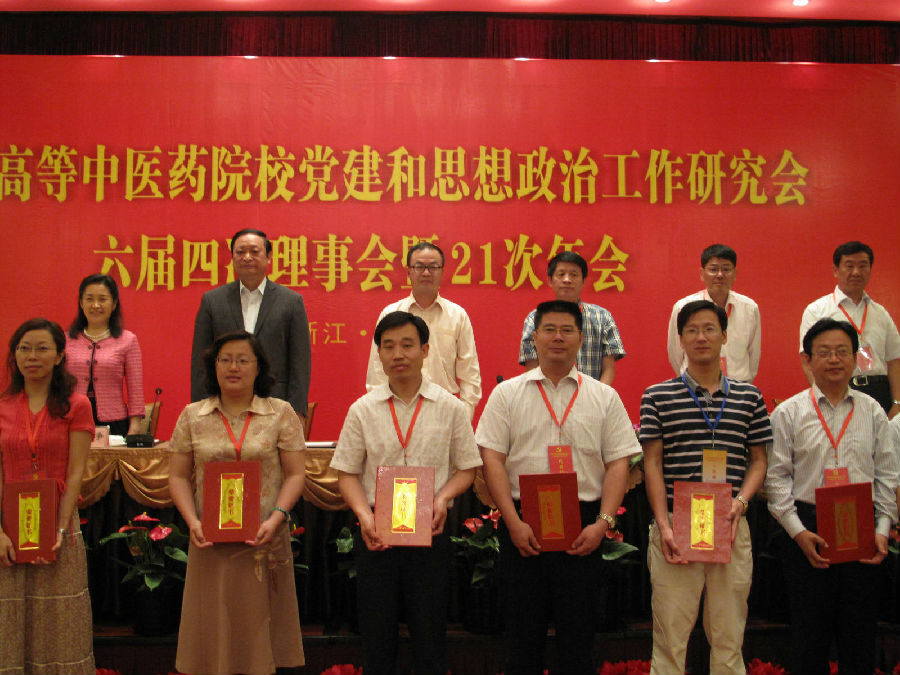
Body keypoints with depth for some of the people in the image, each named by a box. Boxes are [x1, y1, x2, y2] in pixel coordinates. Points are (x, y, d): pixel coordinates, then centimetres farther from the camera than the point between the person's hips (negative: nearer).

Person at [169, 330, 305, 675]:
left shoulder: (281, 413, 3)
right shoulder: (192, 417, 7)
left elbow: (295, 474, 0)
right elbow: (179, 477, 7)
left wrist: (276, 517, -13)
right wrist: (192, 520, -8)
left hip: (263, 541, -1)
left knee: (258, 624, 4)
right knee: (214, 626, 6)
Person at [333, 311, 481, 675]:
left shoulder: (451, 408, 2)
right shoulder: (362, 410, 3)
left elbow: (466, 468, 6)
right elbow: (347, 473, 5)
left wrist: (442, 498, -12)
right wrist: (365, 515, -12)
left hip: (430, 530, 0)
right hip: (376, 532, 1)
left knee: (429, 631, 5)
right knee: (376, 631, 7)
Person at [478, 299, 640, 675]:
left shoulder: (604, 397, 8)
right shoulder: (507, 394, 6)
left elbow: (618, 462, 4)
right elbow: (492, 458, -1)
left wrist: (603, 522, -8)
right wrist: (514, 522, -9)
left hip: (583, 528, 1)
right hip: (522, 524, 0)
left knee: (578, 633, 6)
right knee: (523, 630, 7)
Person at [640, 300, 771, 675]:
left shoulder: (749, 397, 11)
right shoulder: (658, 396, 4)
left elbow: (758, 460, 13)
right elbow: (652, 463, 1)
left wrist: (739, 502, -5)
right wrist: (664, 525, -8)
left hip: (731, 528, 2)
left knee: (729, 636, 7)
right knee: (670, 635, 1)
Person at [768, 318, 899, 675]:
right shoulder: (788, 413, 1)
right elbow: (776, 478, -2)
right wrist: (799, 532, -10)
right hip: (808, 529, -2)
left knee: (860, 633, 8)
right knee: (810, 634, 5)